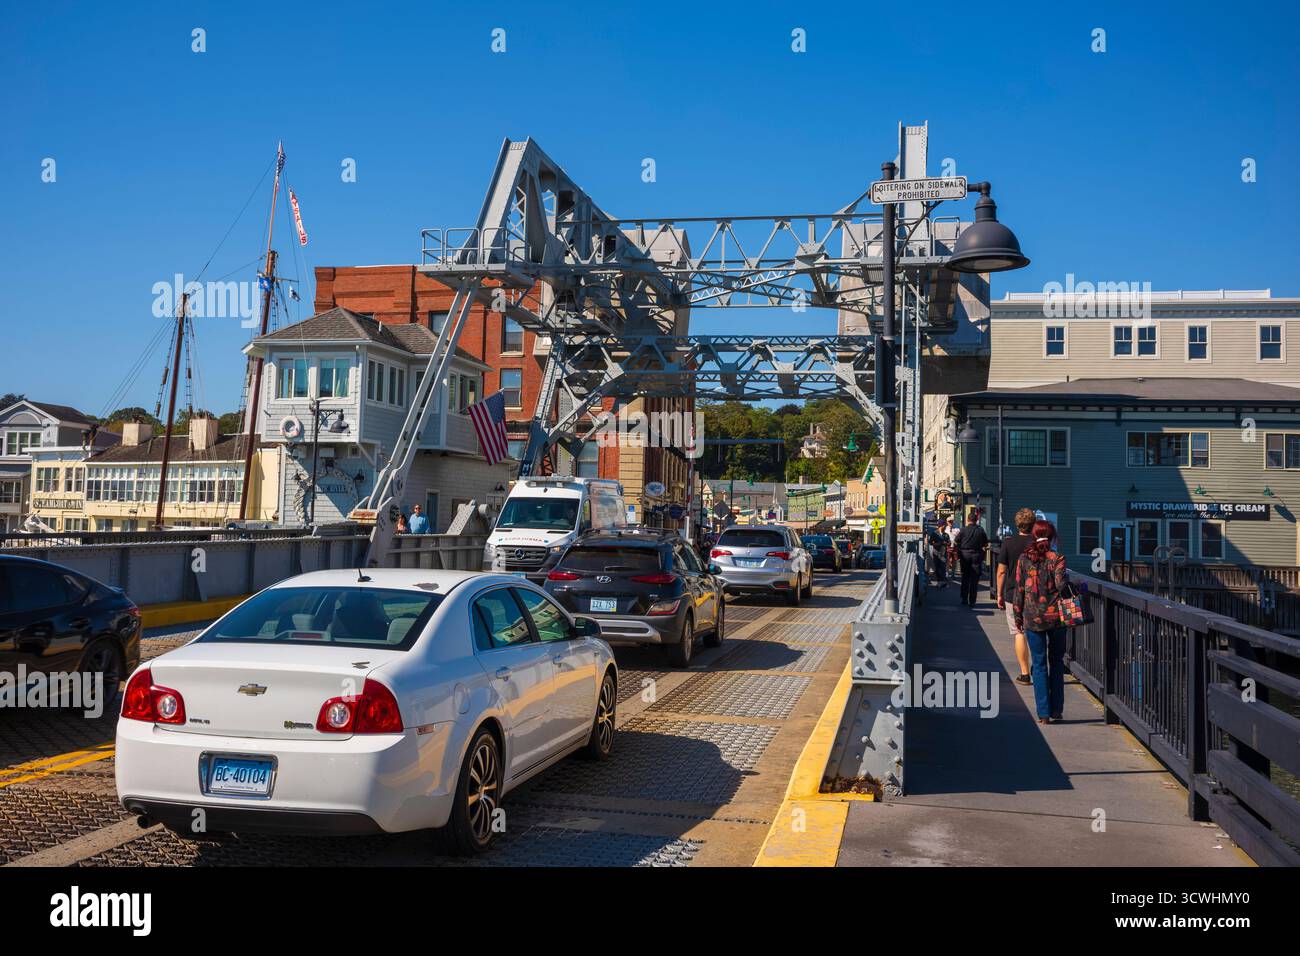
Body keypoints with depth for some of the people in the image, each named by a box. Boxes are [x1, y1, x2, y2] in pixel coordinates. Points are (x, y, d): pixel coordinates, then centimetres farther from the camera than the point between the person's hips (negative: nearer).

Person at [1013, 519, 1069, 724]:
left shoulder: (1024, 559, 0)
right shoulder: (1056, 559, -6)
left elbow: (1019, 589, 1)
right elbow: (1061, 583, -18)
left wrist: (1018, 616, 8)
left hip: (1032, 618, 1)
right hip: (1055, 617, -1)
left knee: (1039, 664, 6)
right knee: (1056, 662, 14)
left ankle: (1043, 713, 3)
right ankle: (1056, 710, 16)